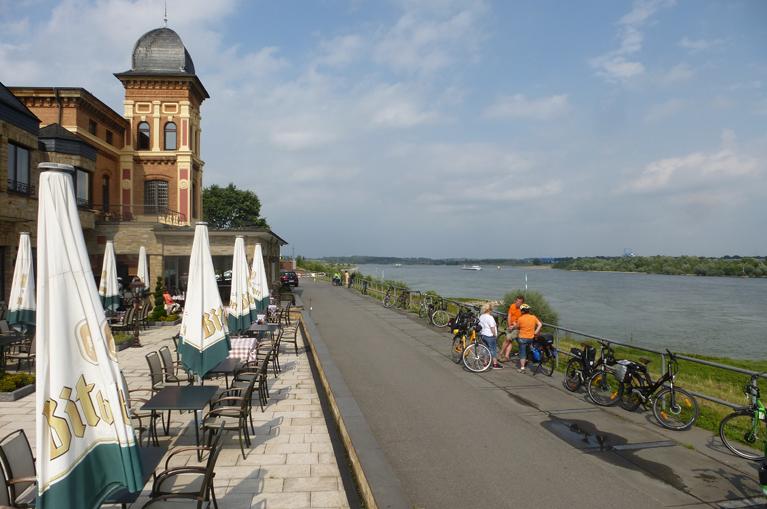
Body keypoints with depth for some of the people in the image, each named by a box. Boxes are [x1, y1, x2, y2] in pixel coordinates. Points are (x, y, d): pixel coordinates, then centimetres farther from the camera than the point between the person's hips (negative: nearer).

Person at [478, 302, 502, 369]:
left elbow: (480, 326, 12)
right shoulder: (490, 317, -19)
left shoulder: (481, 317, 6)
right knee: (493, 349, 3)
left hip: (483, 335, 8)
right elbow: (492, 328, -20)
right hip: (490, 336, -8)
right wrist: (495, 335, -10)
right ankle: (495, 364, 8)